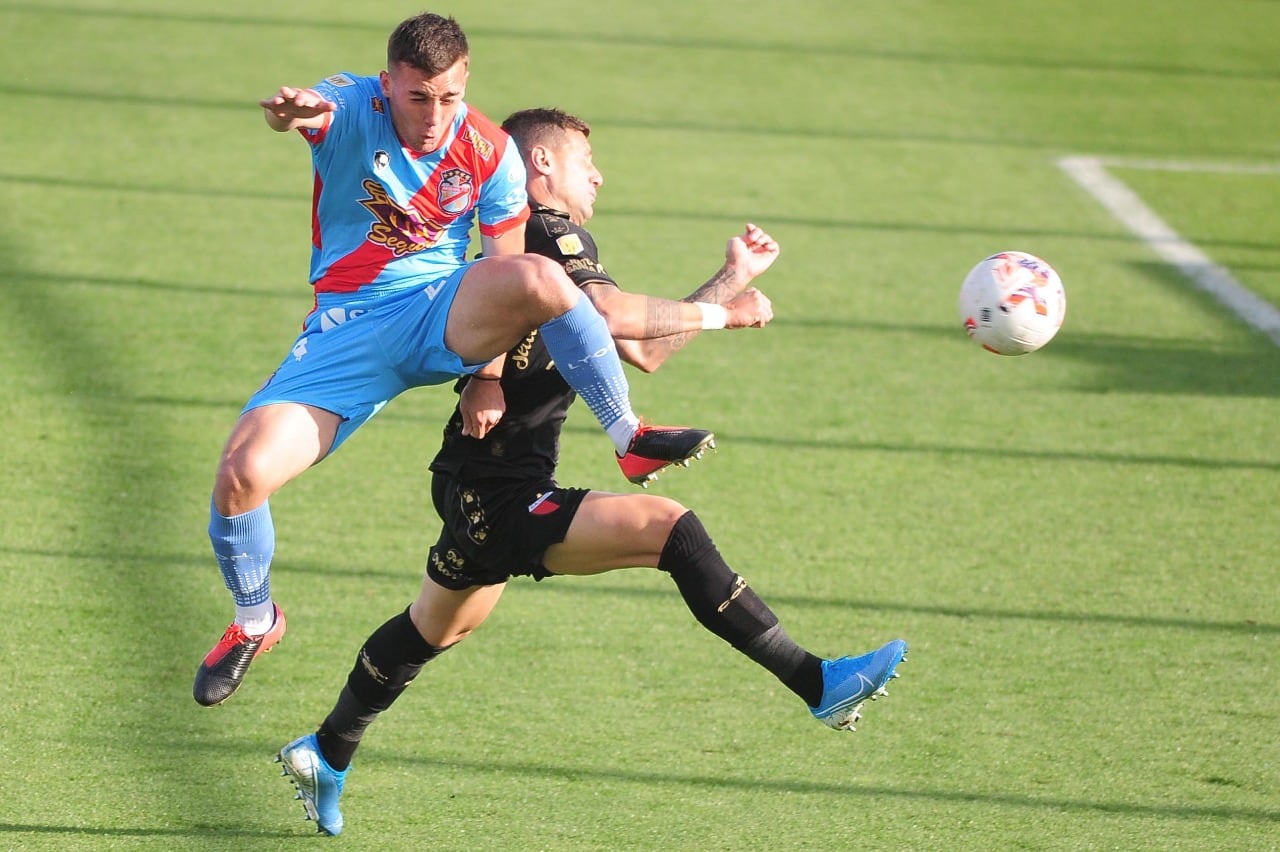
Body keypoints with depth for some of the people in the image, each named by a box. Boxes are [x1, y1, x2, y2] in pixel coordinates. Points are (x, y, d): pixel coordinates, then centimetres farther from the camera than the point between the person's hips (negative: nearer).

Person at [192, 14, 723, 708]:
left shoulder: (490, 153, -5)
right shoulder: (353, 108, -12)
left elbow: (504, 274, 1)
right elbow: (316, 109, -38)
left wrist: (489, 372, -12)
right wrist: (293, 110, -64)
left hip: (444, 318, 0)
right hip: (345, 331, 0)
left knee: (540, 278, -34)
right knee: (241, 473, -17)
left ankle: (632, 441, -21)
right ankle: (253, 623, 13)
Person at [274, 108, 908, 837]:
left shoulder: (526, 249, 19)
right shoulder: (552, 235, -11)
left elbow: (643, 352, 21)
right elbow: (614, 314, -31)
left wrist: (732, 278, 21)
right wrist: (724, 313, -18)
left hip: (475, 497, 11)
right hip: (499, 499, -11)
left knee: (437, 627, 31)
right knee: (667, 526, -23)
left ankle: (328, 756, 49)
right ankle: (818, 684, -30)